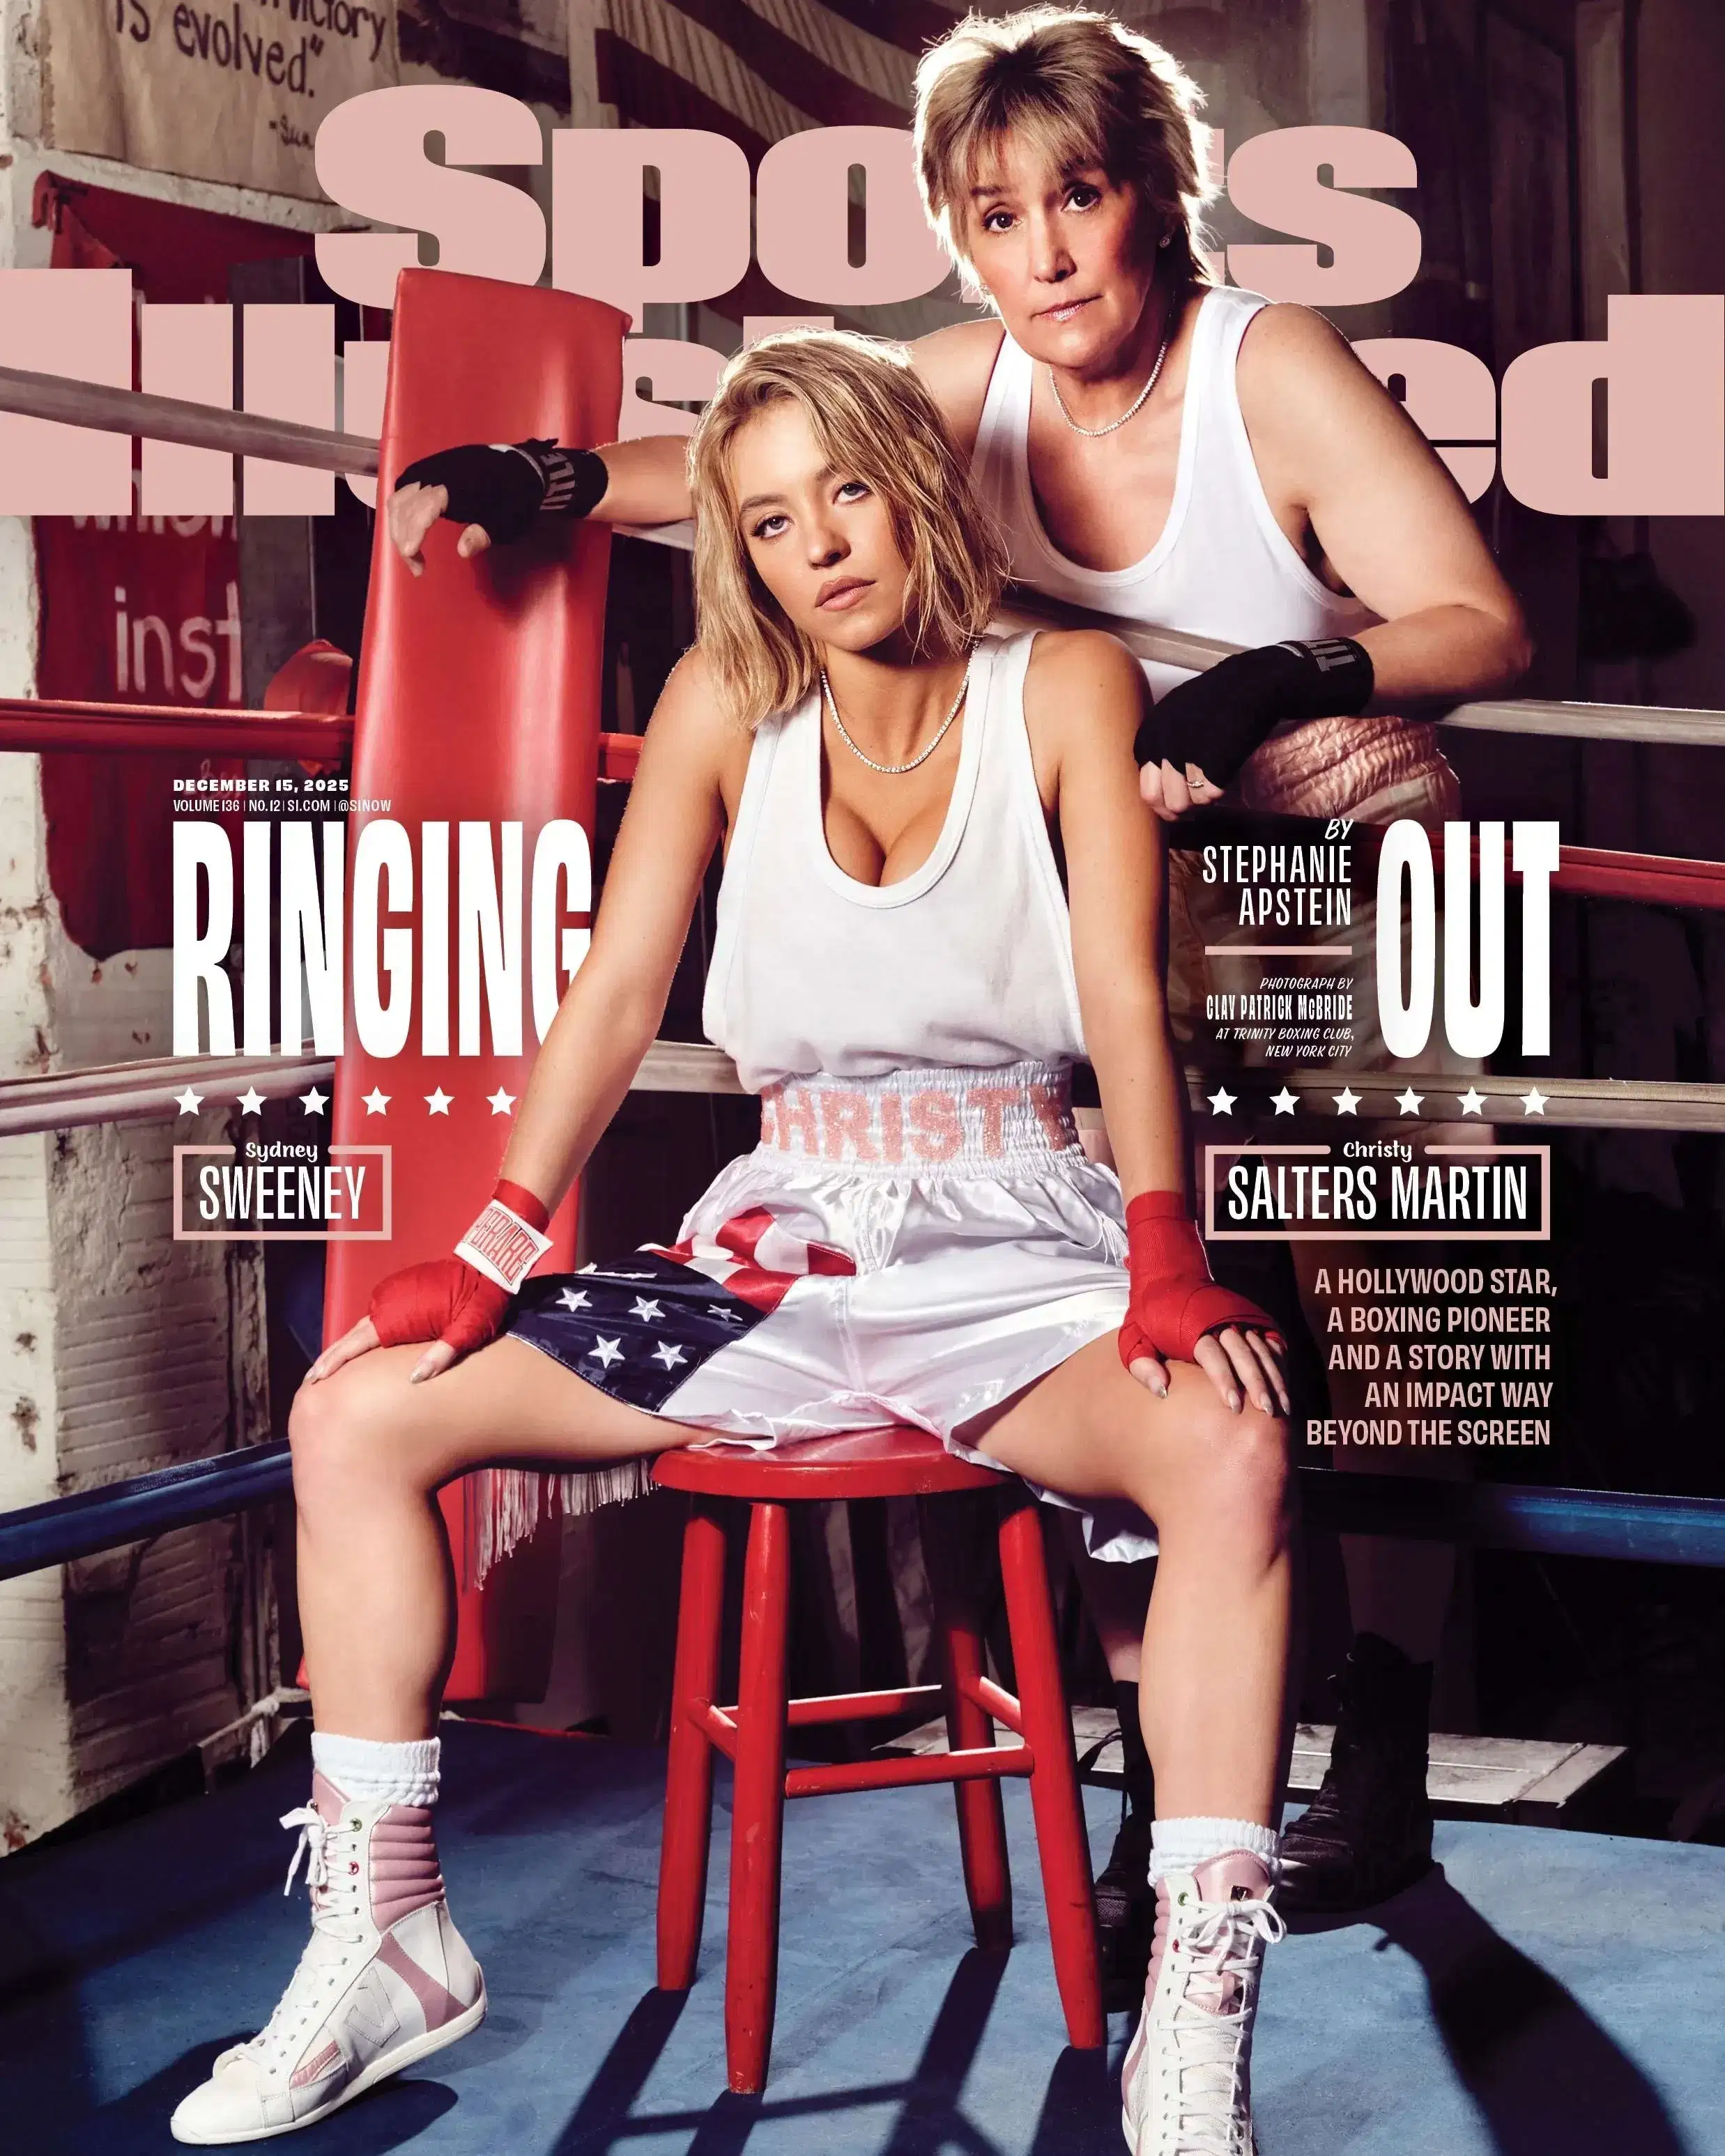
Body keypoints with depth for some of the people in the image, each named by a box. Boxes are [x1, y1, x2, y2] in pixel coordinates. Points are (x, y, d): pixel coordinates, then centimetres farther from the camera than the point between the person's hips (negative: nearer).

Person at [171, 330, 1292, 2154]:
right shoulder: (725, 705, 7)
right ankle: (381, 1945, 0)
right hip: (777, 1254, 3)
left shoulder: (1066, 689, 1)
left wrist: (1165, 1263, -24)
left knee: (1235, 1448, -36)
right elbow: (616, 996, 3)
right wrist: (490, 1251, -8)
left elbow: (1126, 997, -9)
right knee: (355, 1412, -10)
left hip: (1021, 1267, -3)